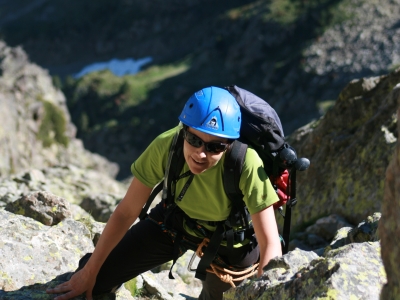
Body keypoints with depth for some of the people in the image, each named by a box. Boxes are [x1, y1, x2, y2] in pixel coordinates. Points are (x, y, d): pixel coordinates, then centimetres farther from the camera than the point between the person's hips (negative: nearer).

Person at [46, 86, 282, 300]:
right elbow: (126, 212, -19)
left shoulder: (245, 163, -38)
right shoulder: (167, 145, -31)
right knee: (91, 281, -2)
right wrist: (88, 273, -12)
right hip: (176, 220, 2)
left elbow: (270, 243, -33)